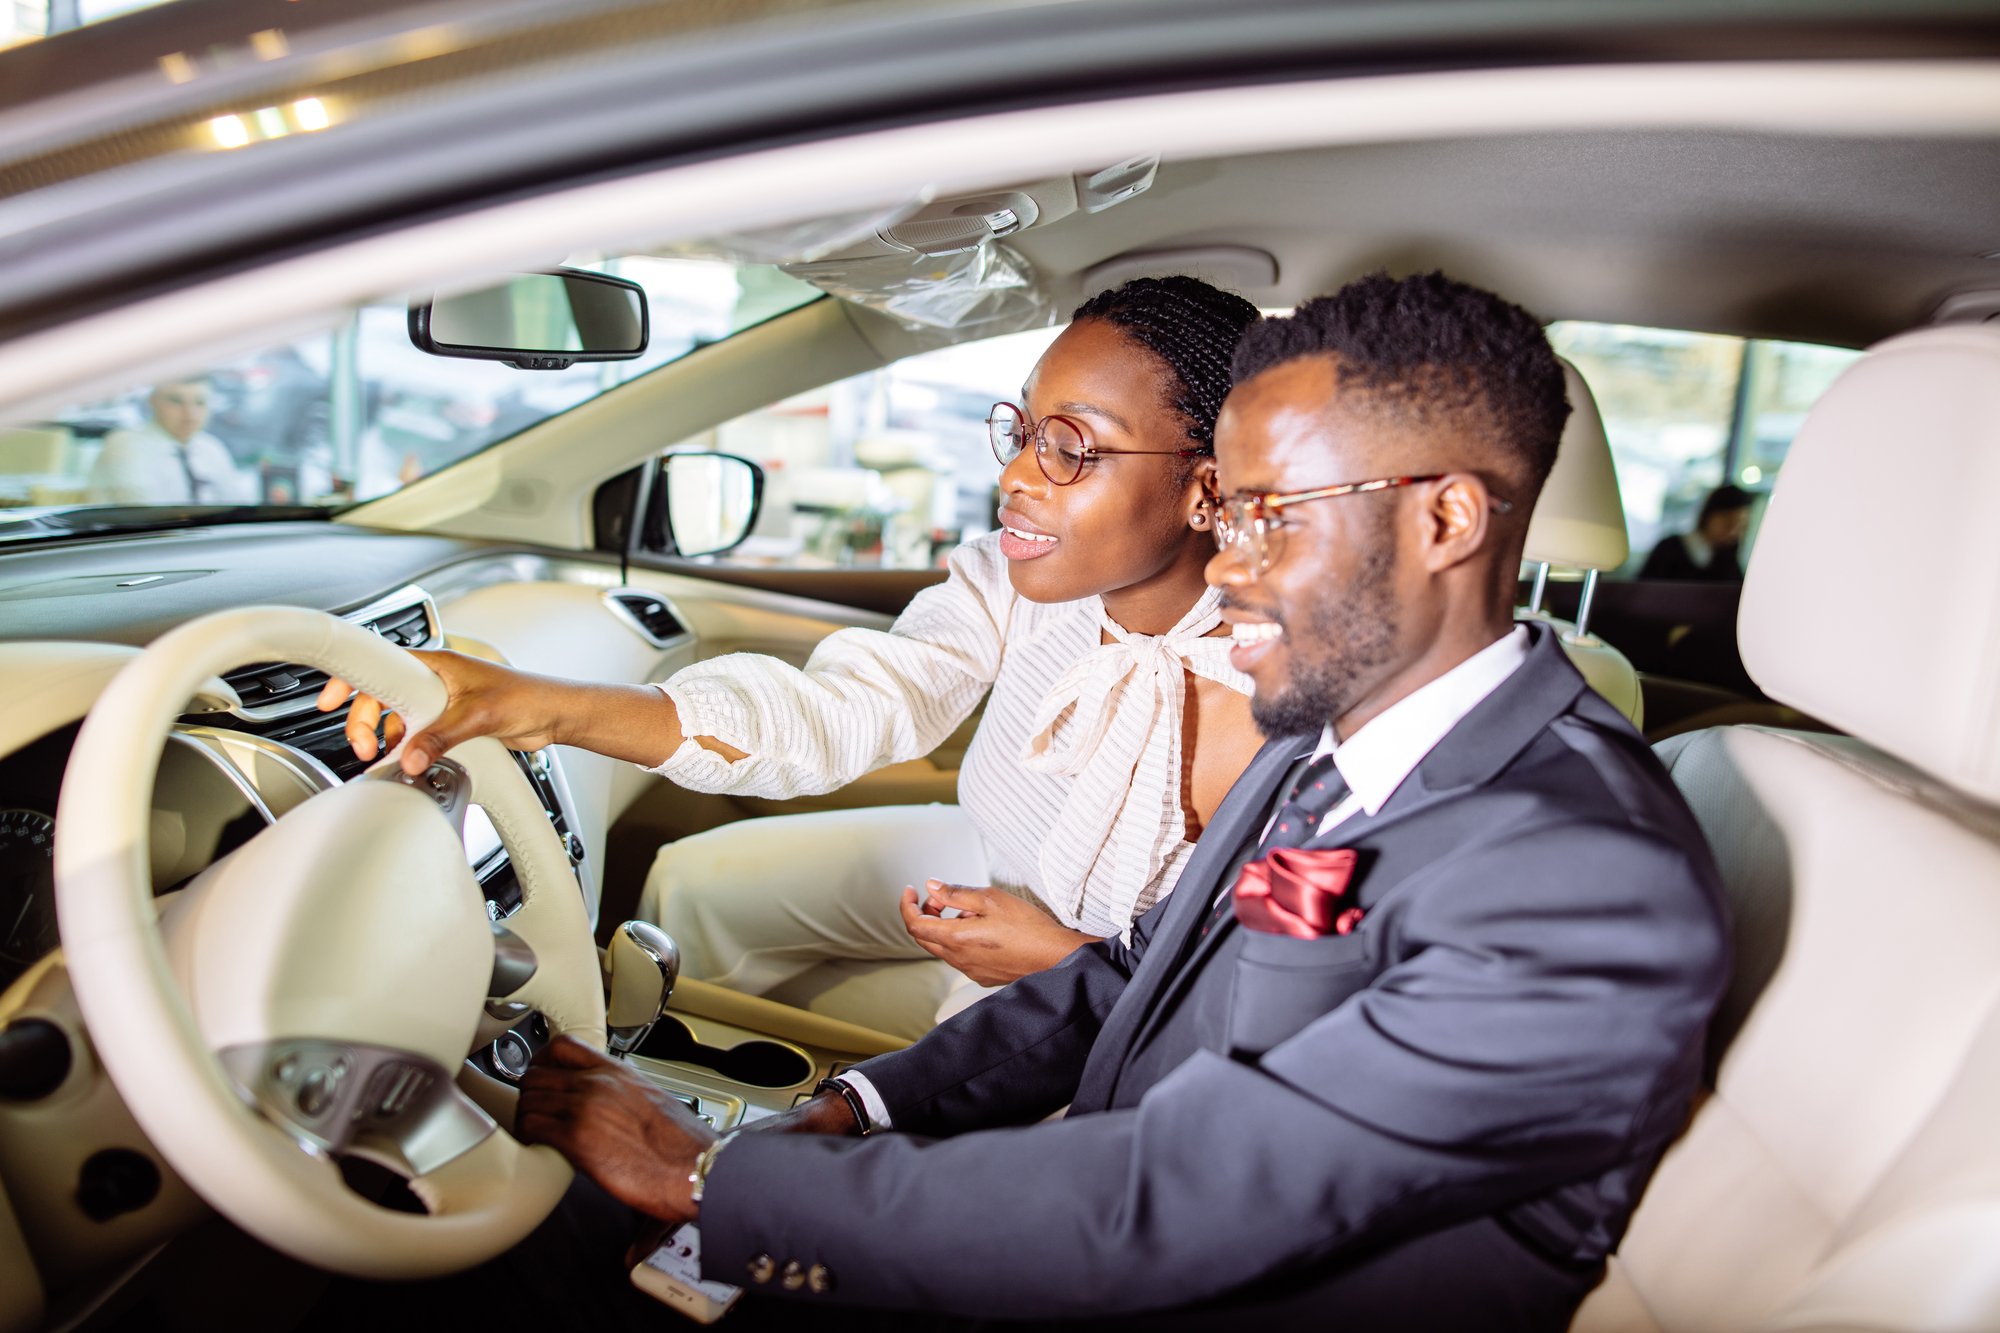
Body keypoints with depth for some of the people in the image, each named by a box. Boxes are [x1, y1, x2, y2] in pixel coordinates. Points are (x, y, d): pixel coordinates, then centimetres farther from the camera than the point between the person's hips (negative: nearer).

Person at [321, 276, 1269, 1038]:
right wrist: (543, 707, -39)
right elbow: (838, 712, -28)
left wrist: (1064, 958, -24)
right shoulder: (1014, 577, -19)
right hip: (986, 866, 5)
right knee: (694, 881, 5)